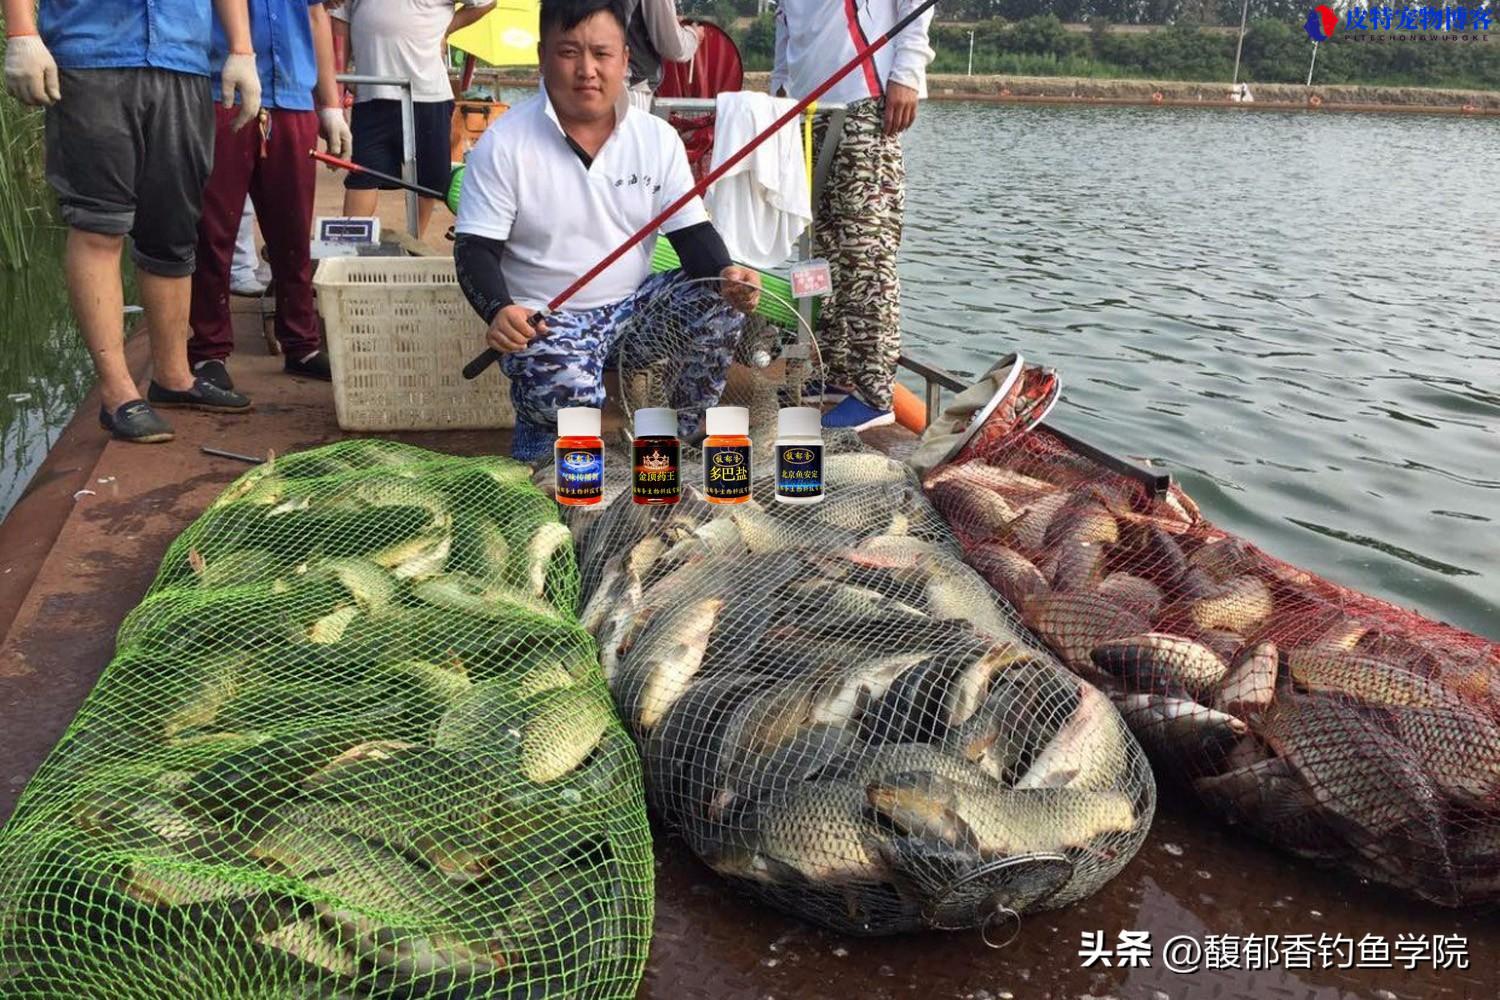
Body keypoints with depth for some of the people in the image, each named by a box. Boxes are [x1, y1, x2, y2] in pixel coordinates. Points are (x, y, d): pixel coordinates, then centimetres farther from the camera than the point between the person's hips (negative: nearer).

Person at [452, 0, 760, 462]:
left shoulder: (657, 138, 1)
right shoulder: (504, 144, -9)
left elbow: (691, 231, 2)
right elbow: (475, 250, -11)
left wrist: (726, 273, -21)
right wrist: (499, 311, -33)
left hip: (635, 304, 4)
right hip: (544, 321, -4)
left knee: (722, 301, -18)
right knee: (570, 395, -33)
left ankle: (679, 442, 0)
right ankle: (535, 444, 7)